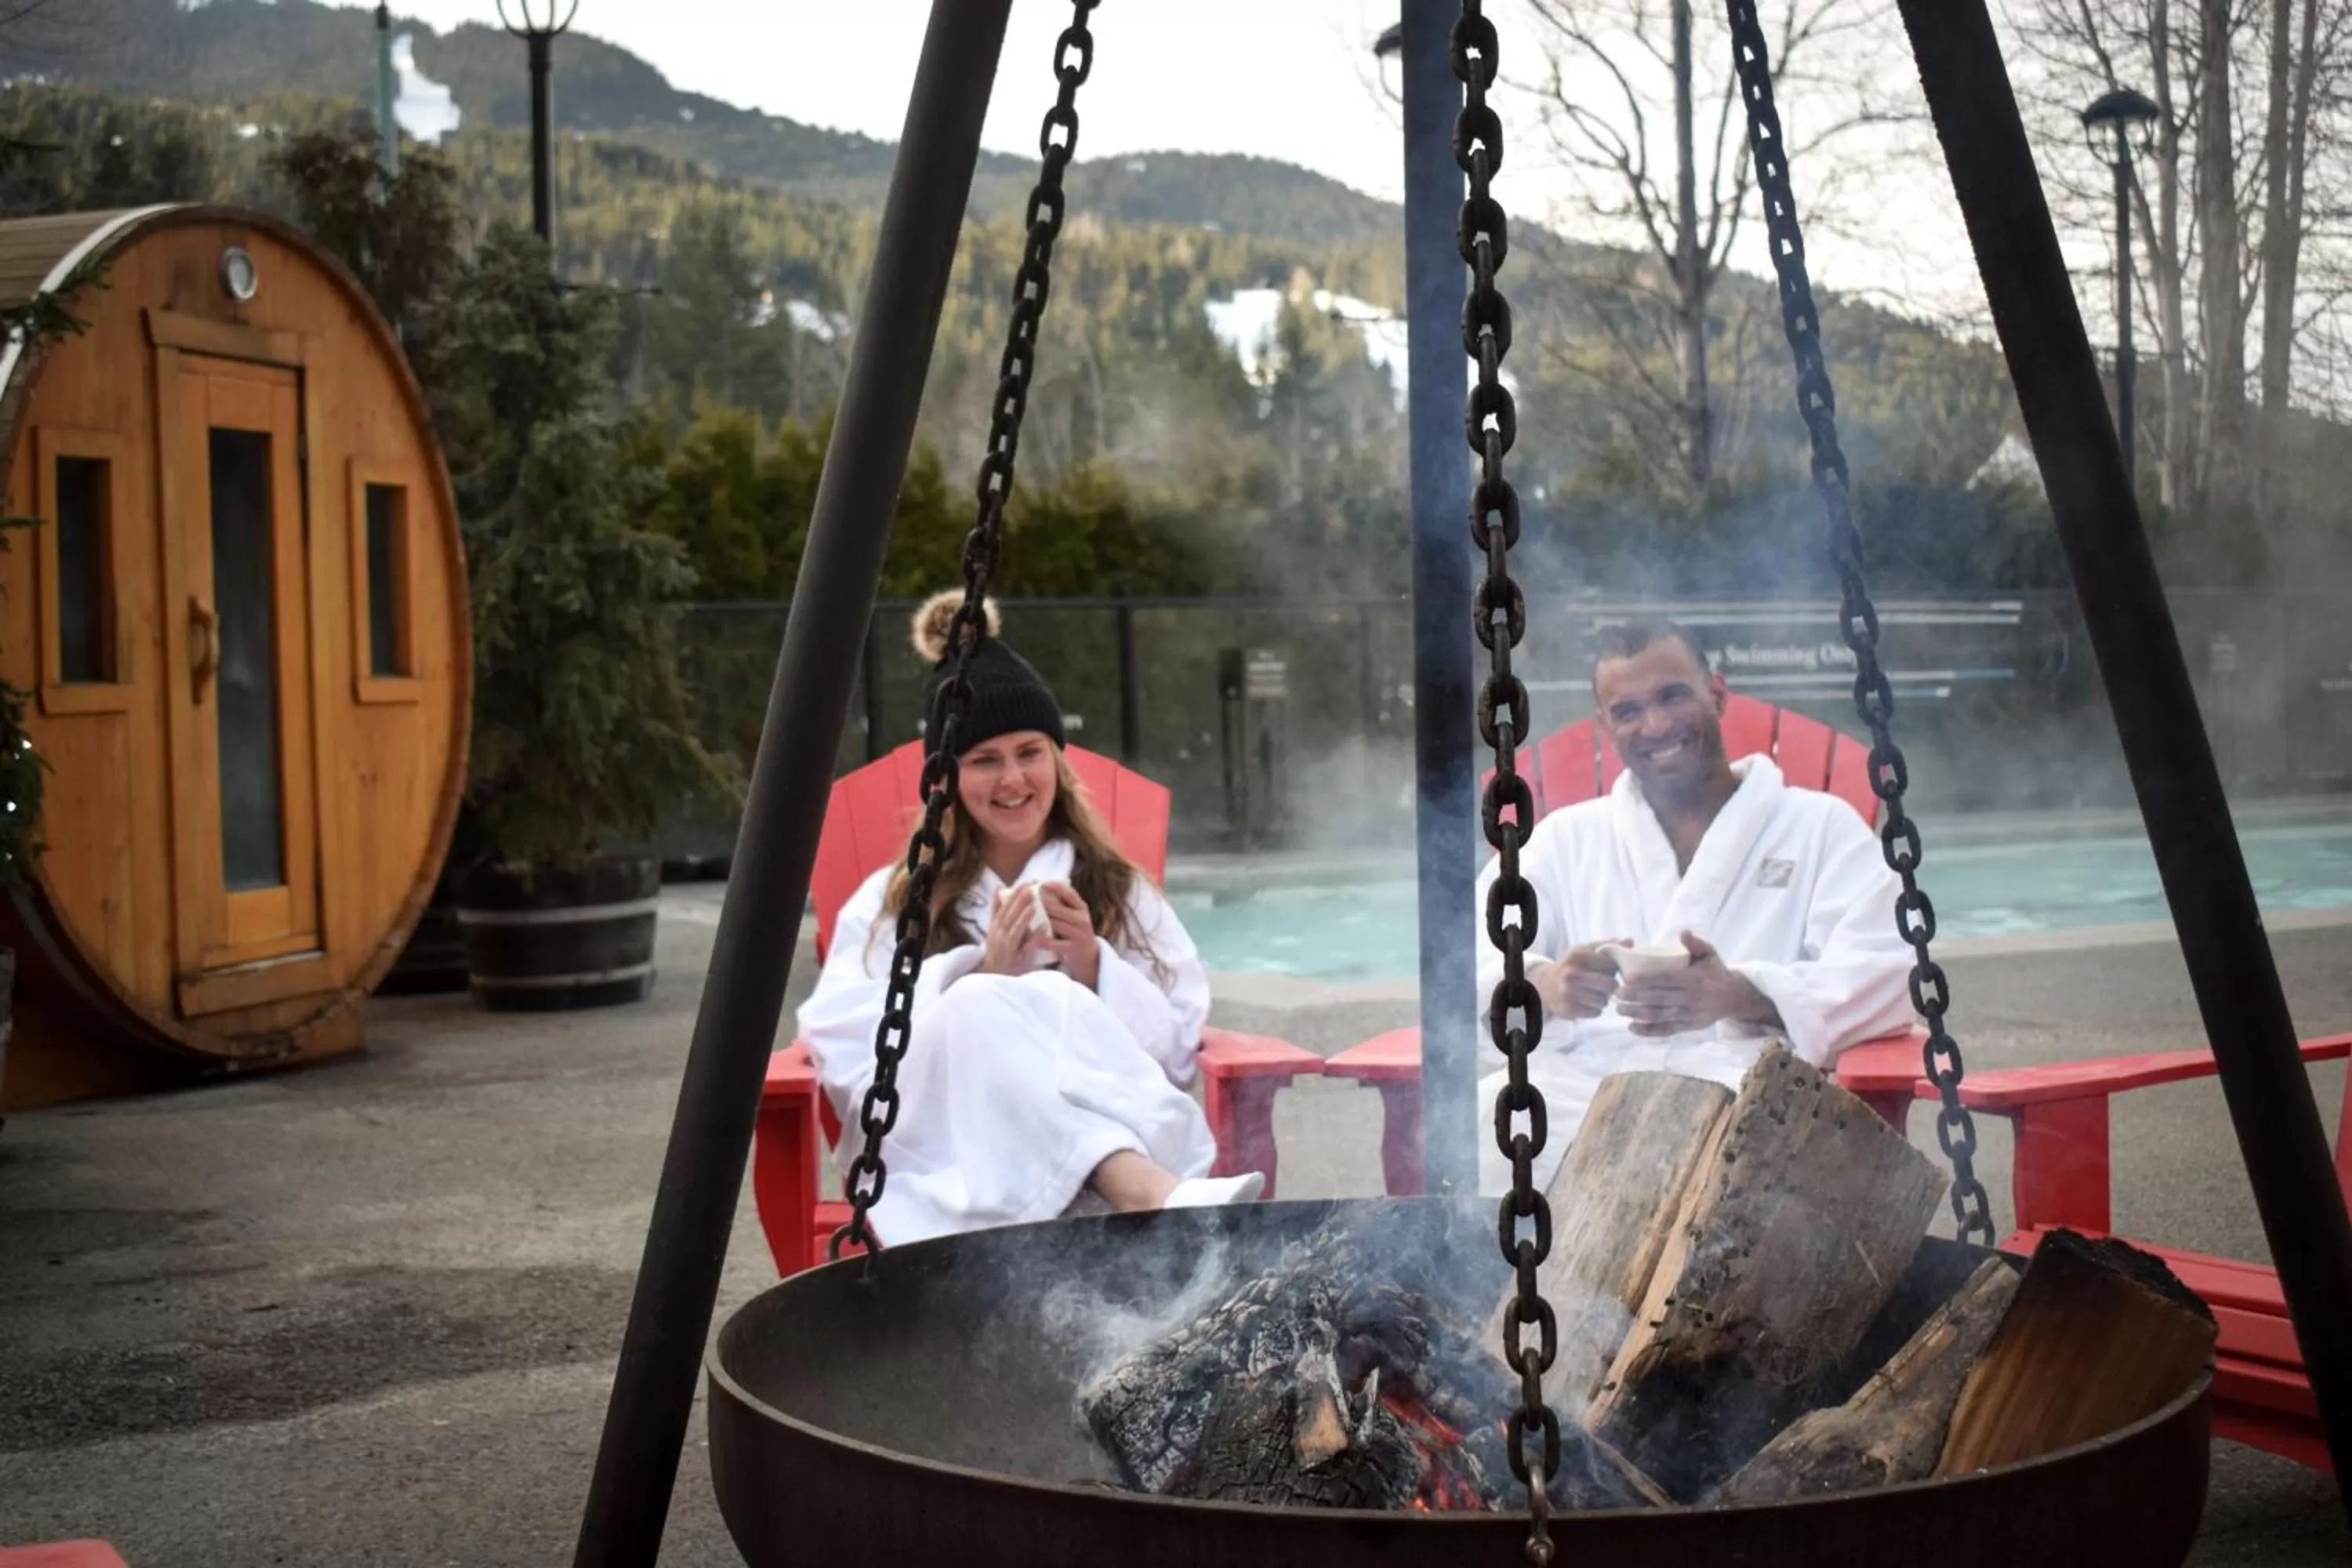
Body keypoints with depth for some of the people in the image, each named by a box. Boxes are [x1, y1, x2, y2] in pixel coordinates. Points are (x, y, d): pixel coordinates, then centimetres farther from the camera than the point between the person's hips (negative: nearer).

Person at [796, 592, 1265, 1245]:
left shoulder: (1120, 889, 22)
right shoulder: (891, 902, 18)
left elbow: (1178, 1050, 11)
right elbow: (844, 1053, 2)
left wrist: (1093, 969, -6)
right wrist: (982, 977, -8)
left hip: (1115, 1129, 1)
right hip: (944, 1149, -1)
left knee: (1055, 999, -30)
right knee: (980, 1009, -34)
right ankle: (1155, 1197, -56)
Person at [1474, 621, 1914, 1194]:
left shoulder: (1822, 825, 17)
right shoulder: (1567, 836, 25)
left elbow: (1884, 974, 1)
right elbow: (1476, 956, 10)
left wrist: (1739, 994, -19)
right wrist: (1543, 985, -16)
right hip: (1583, 1079, 2)